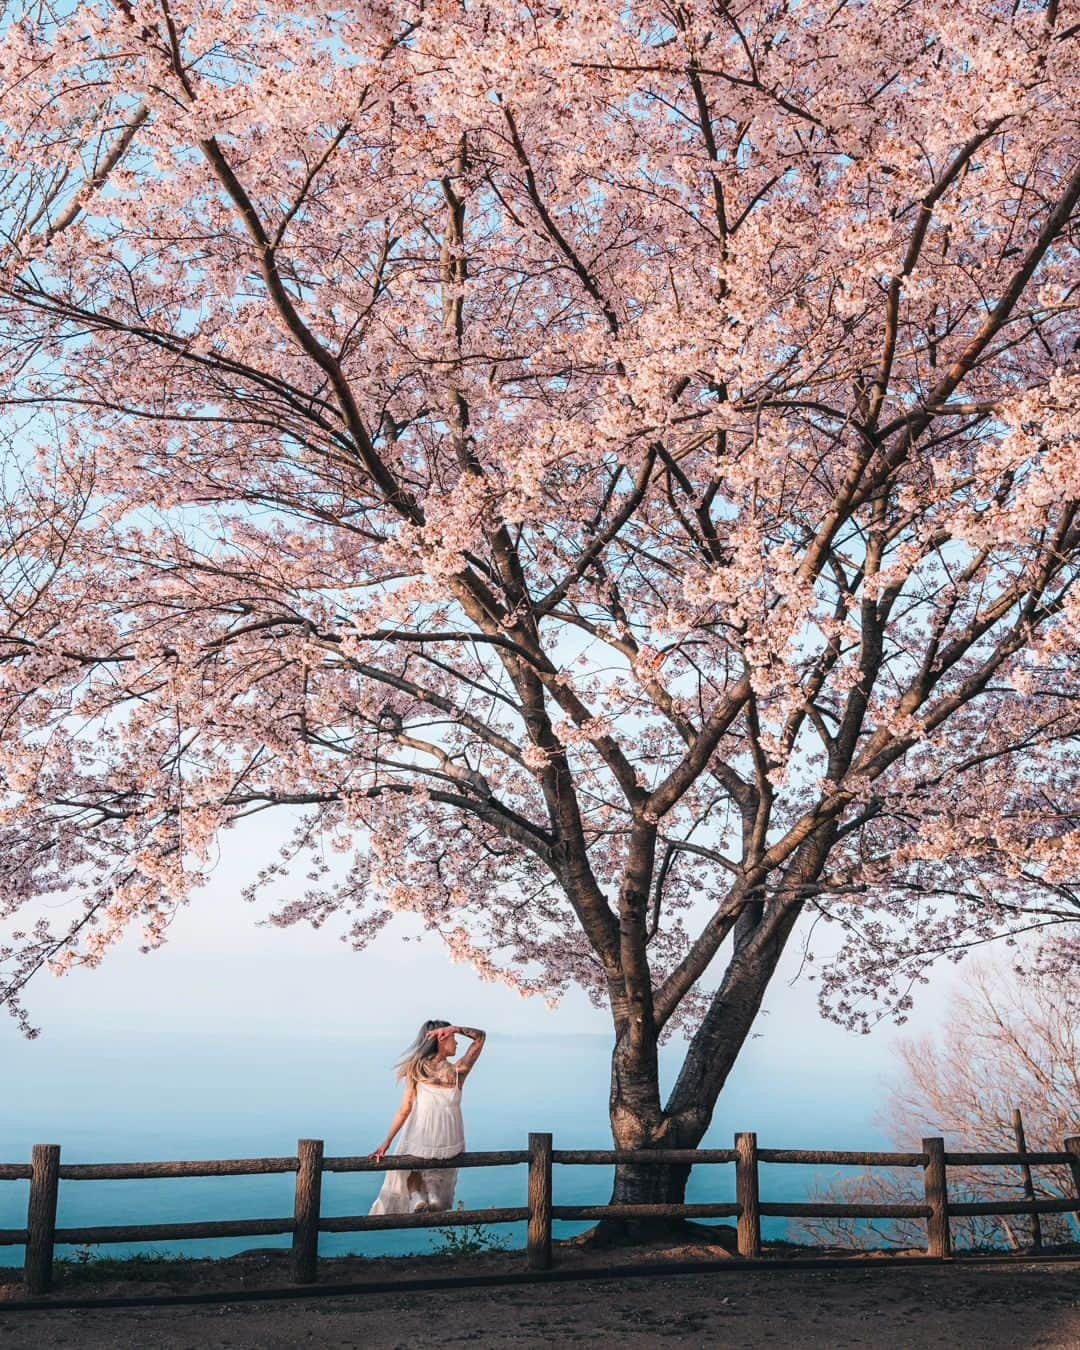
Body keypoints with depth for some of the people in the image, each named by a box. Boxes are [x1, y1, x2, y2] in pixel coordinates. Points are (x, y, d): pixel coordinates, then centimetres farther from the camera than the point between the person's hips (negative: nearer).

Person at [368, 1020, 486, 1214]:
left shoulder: (416, 1070, -8)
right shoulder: (458, 1072, -9)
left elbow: (405, 1110, -9)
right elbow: (480, 1036, 2)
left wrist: (386, 1144, -4)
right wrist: (456, 1029, -12)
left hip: (419, 1145, 0)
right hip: (450, 1148, 1)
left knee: (410, 1169, 33)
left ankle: (416, 1196, 3)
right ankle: (434, 1191, 6)